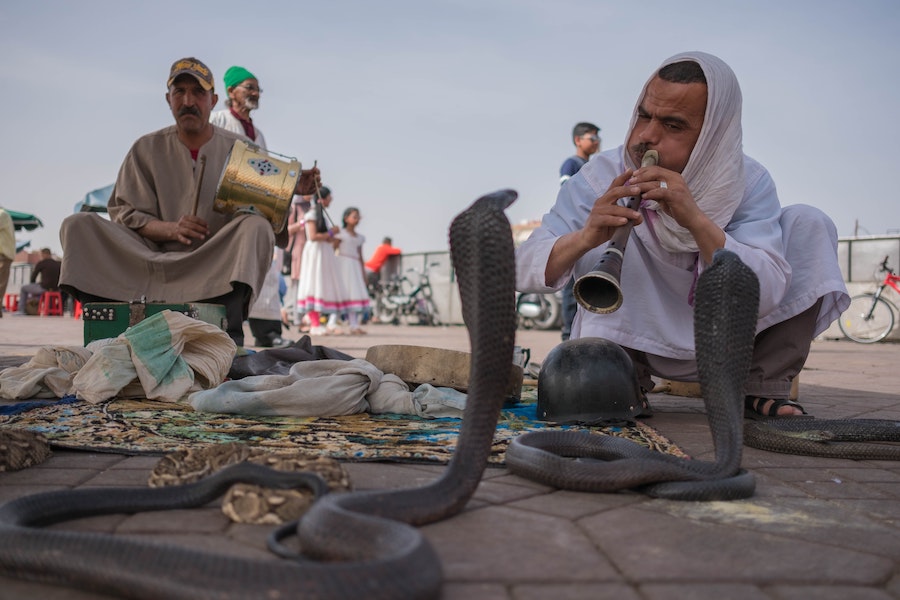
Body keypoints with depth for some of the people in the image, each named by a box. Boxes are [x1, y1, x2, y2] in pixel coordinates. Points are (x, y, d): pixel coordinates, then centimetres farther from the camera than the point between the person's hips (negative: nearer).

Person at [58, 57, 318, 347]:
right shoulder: (147, 149, 10)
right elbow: (124, 213, 4)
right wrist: (170, 229, -14)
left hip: (219, 265, -1)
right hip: (156, 258, 2)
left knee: (256, 226, -31)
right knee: (77, 225, -14)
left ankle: (229, 339, -42)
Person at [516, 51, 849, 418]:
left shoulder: (749, 182, -15)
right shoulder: (604, 177, -17)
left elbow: (766, 295, -29)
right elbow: (522, 270, -23)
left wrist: (697, 220, -43)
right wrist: (585, 237, -45)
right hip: (637, 341, -1)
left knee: (808, 222, -15)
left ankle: (763, 387, -9)